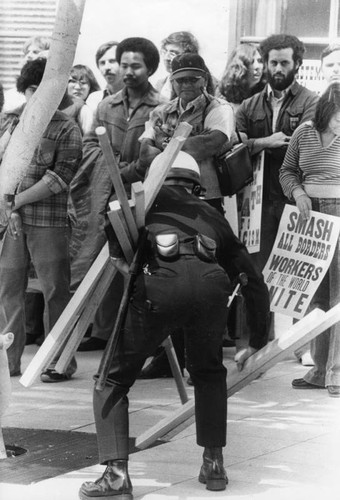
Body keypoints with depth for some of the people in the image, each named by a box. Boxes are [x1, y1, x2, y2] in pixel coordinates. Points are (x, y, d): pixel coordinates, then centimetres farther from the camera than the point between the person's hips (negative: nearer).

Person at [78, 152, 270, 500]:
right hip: (210, 284, 3)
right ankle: (214, 463, 25)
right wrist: (257, 341, 45)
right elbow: (253, 281, 37)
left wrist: (119, 255, 12)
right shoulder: (210, 215, 36)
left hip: (158, 284, -3)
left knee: (113, 380, 13)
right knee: (208, 373, 31)